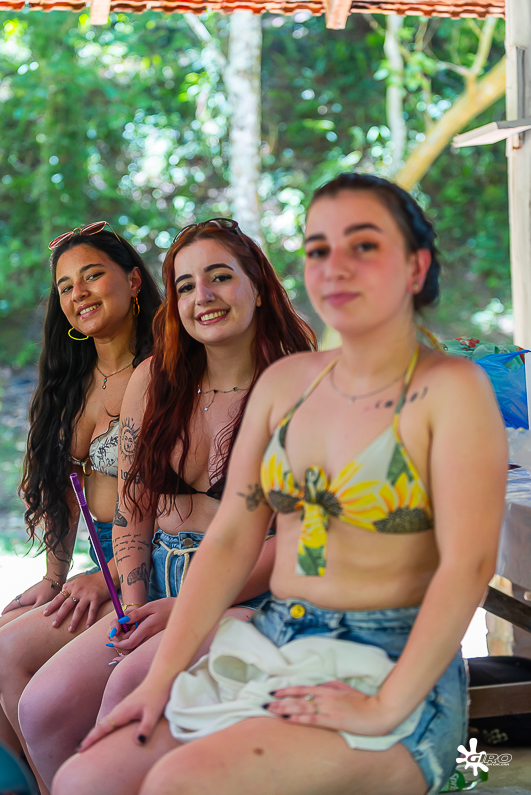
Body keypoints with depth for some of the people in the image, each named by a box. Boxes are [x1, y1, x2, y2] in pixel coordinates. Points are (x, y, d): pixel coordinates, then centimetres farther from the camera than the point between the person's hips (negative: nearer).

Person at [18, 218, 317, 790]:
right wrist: (134, 604, -1)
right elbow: (132, 510, 15)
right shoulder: (153, 380, 12)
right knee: (43, 705, -18)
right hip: (159, 590, 5)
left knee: (133, 682, -30)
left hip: (254, 598, -4)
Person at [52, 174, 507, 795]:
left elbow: (467, 566, -16)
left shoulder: (451, 389, -8)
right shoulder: (284, 382, 10)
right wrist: (162, 674, 0)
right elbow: (229, 540, 8)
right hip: (267, 648, 6)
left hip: (390, 668, -5)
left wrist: (386, 708, -22)